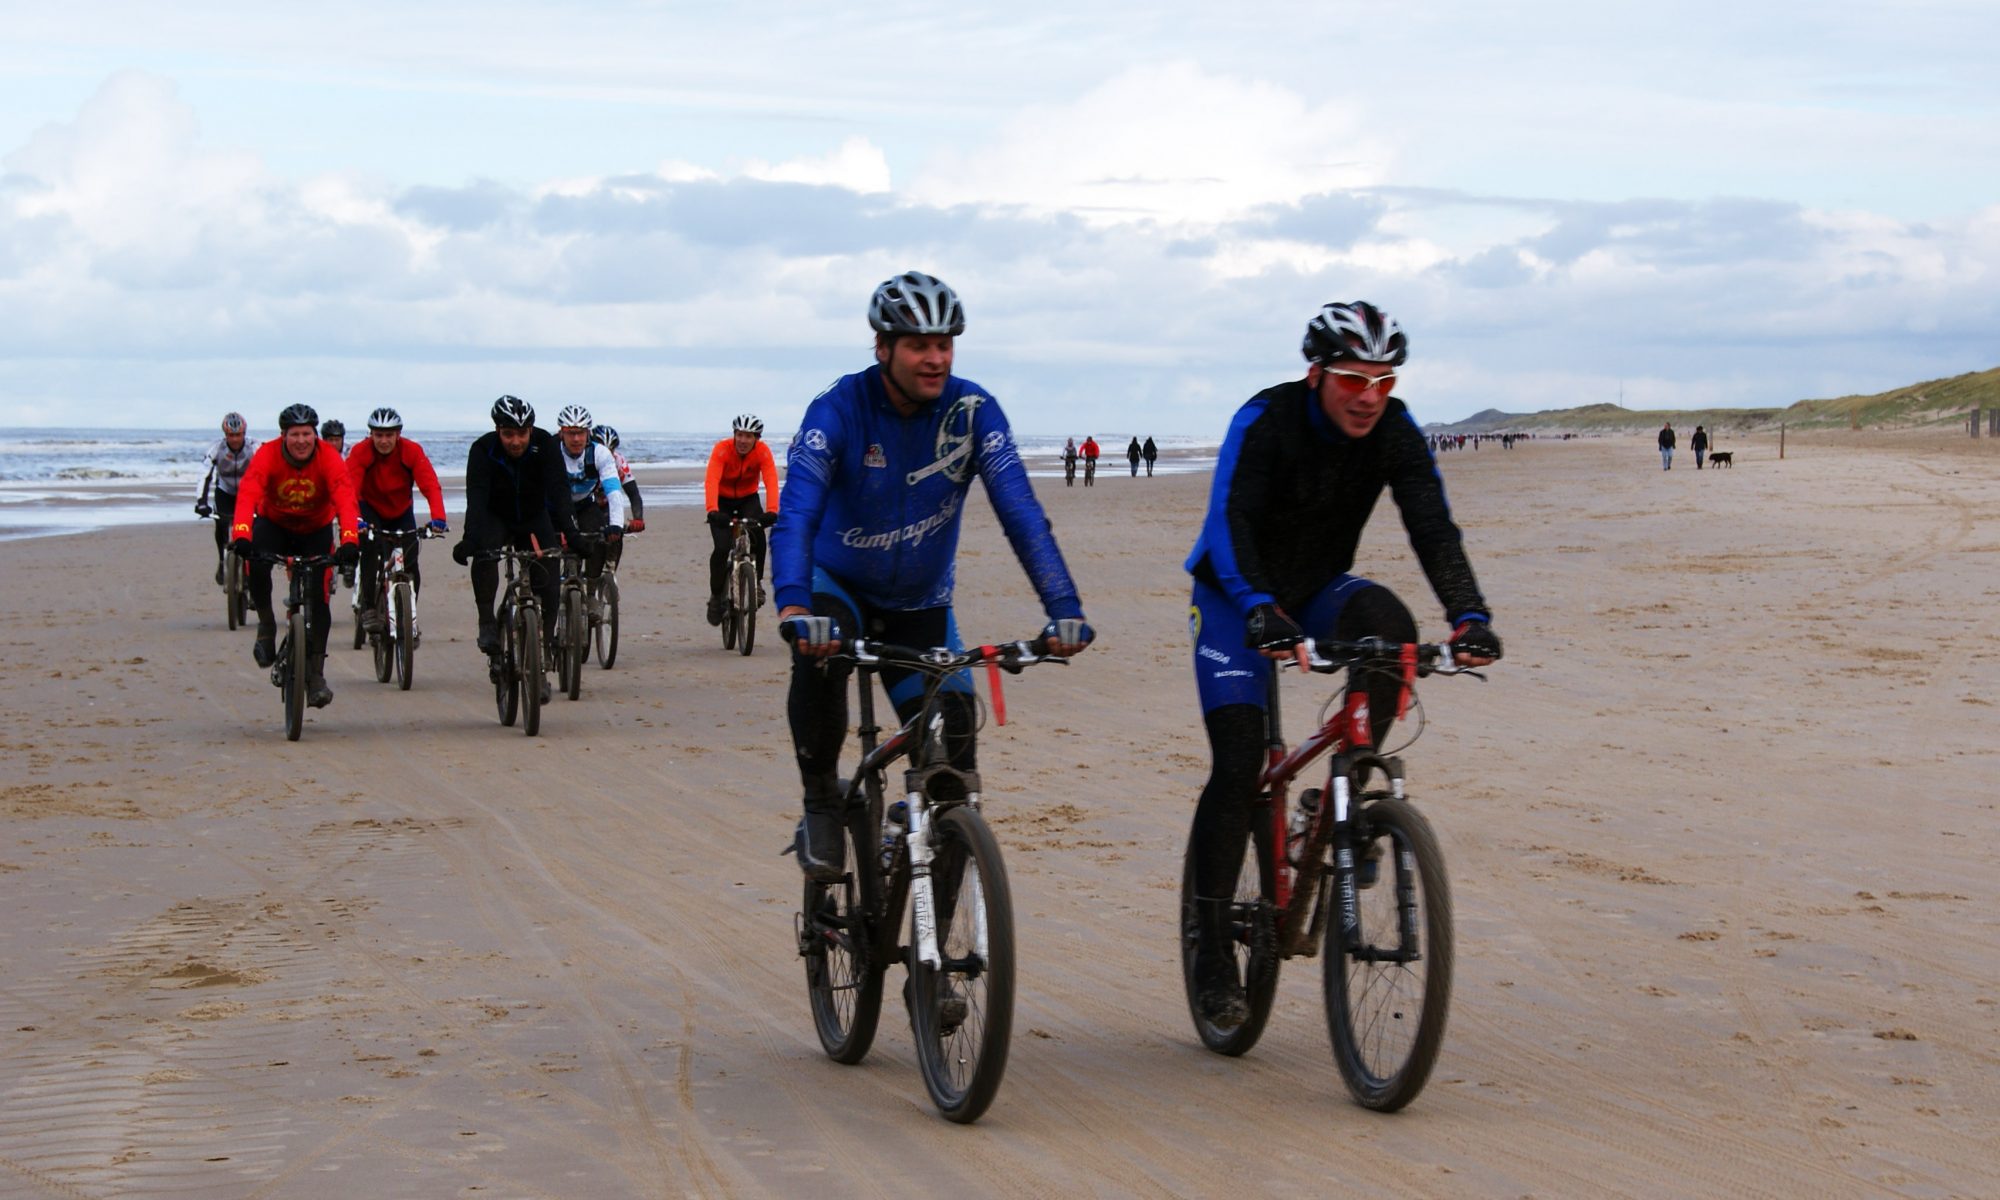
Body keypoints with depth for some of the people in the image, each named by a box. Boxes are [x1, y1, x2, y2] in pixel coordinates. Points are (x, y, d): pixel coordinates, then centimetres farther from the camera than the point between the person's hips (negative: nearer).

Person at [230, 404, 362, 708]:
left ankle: (316, 675, -4)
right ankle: (266, 624, -6)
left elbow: (345, 499, -37)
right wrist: (241, 535, -56)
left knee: (318, 597, -13)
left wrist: (349, 540, -54)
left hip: (316, 529, 0)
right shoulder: (267, 455, -25)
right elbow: (247, 495, -39)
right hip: (274, 524, 0)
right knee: (256, 565, -32)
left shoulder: (329, 459, -25)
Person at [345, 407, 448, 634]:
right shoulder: (360, 452, -25)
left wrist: (438, 517, -50)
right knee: (370, 548, -29)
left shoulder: (412, 451, -22)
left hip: (401, 512, 2)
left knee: (409, 562, -9)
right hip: (370, 509, -2)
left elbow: (430, 485, -32)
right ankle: (369, 609, -18)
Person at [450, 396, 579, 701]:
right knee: (483, 554, -34)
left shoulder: (546, 445, -23)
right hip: (496, 519, -1)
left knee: (548, 585, -12)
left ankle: (542, 663, -2)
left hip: (535, 520, 1)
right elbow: (476, 498, -36)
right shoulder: (483, 450, -25)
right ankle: (488, 626, -25)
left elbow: (559, 491, -31)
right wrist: (469, 539, -51)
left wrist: (570, 533, -46)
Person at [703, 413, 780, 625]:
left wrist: (772, 511, -51)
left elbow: (771, 481, -34)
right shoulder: (722, 449, -26)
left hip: (748, 498, 1)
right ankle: (716, 595, 4)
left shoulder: (763, 451, -22)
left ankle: (756, 581, -7)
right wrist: (712, 511, -55)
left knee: (758, 535, -27)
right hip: (723, 499, -1)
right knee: (722, 548, -16)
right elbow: (711, 481, -39)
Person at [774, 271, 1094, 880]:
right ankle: (822, 806, -14)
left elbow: (1021, 514, -22)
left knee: (953, 737, -11)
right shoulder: (839, 410, -23)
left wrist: (1064, 610, -35)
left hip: (921, 602, 3)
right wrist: (794, 607, -53)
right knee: (818, 659, -35)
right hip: (838, 585, -2)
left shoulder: (973, 411, -17)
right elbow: (795, 515, -35)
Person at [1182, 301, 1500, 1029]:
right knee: (1237, 765, -15)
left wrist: (1469, 616, -40)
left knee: (1390, 626, -31)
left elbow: (1433, 529, -22)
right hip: (1237, 600, -3)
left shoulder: (1396, 434, -15)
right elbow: (1229, 522, -38)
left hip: (1318, 592, 3)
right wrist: (1259, 610, -55)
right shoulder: (1265, 422, -26)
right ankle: (1212, 949, -4)